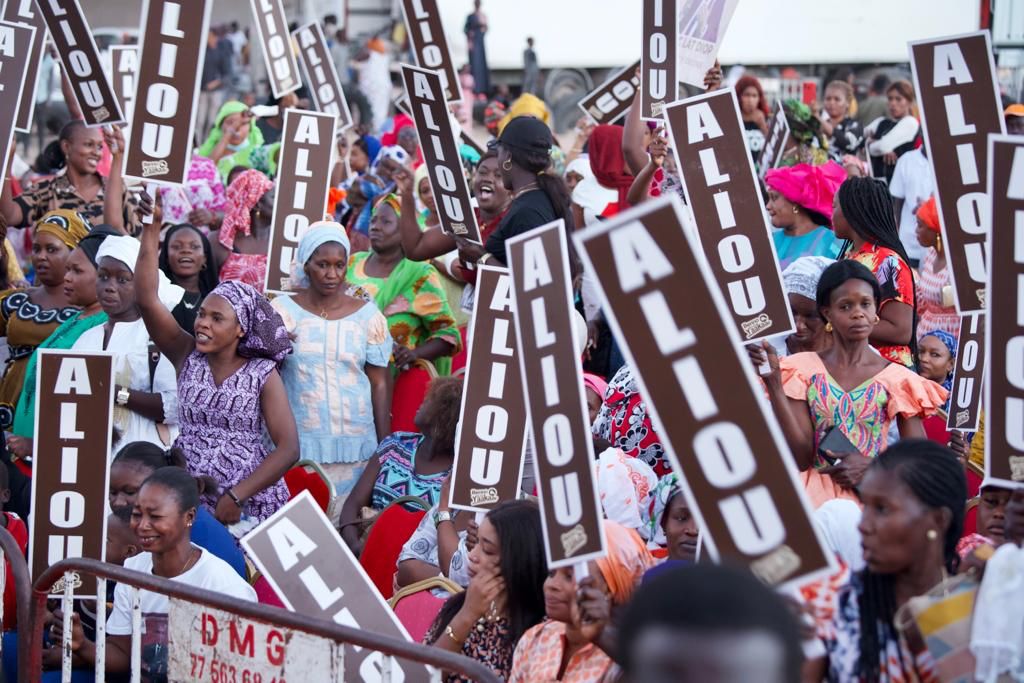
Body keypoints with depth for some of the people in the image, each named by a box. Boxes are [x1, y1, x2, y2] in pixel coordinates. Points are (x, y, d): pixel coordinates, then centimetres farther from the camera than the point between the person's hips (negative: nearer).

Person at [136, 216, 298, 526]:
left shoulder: (263, 374, 0)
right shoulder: (187, 356, 7)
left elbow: (288, 448, -7)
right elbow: (147, 300, -5)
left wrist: (236, 496, -15)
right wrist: (151, 231, -13)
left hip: (250, 503, -2)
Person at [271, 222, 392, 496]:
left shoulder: (367, 315, 6)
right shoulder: (282, 310, 3)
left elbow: (380, 383, 7)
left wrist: (385, 447, 5)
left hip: (354, 445, 1)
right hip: (297, 445, -1)